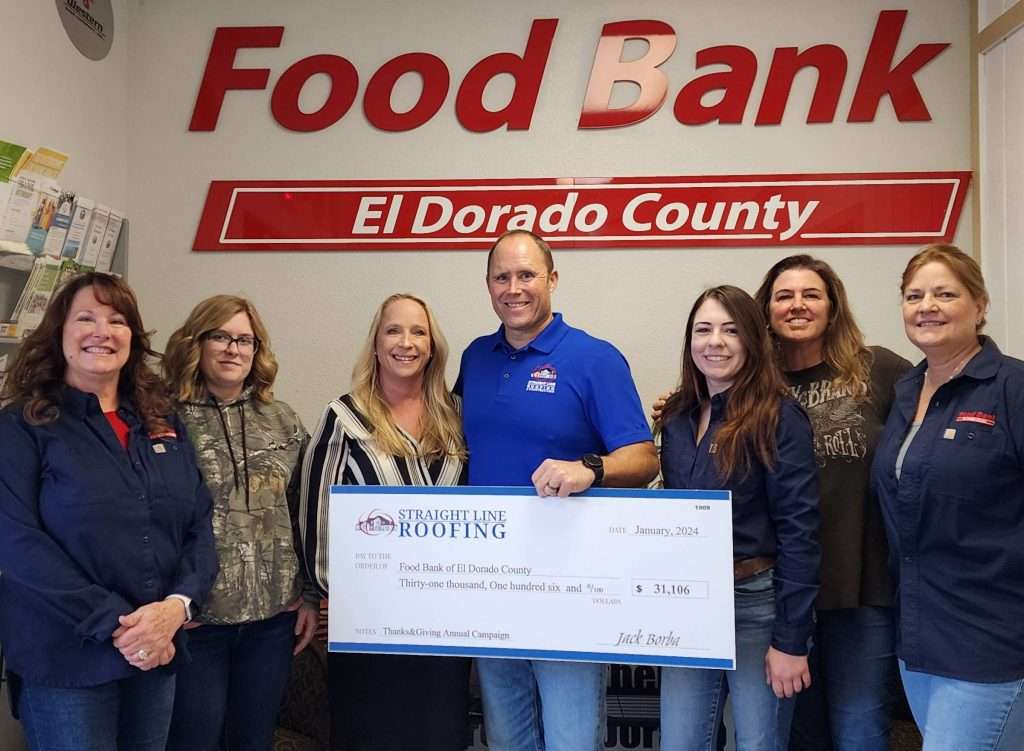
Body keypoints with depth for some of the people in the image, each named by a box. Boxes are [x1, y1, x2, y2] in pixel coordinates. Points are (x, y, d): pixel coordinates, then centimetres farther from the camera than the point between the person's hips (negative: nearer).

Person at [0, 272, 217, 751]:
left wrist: (178, 605, -13)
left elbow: (200, 526, 4)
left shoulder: (163, 423, 8)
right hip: (66, 659, -4)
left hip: (157, 654, 5)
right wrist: (115, 623, -20)